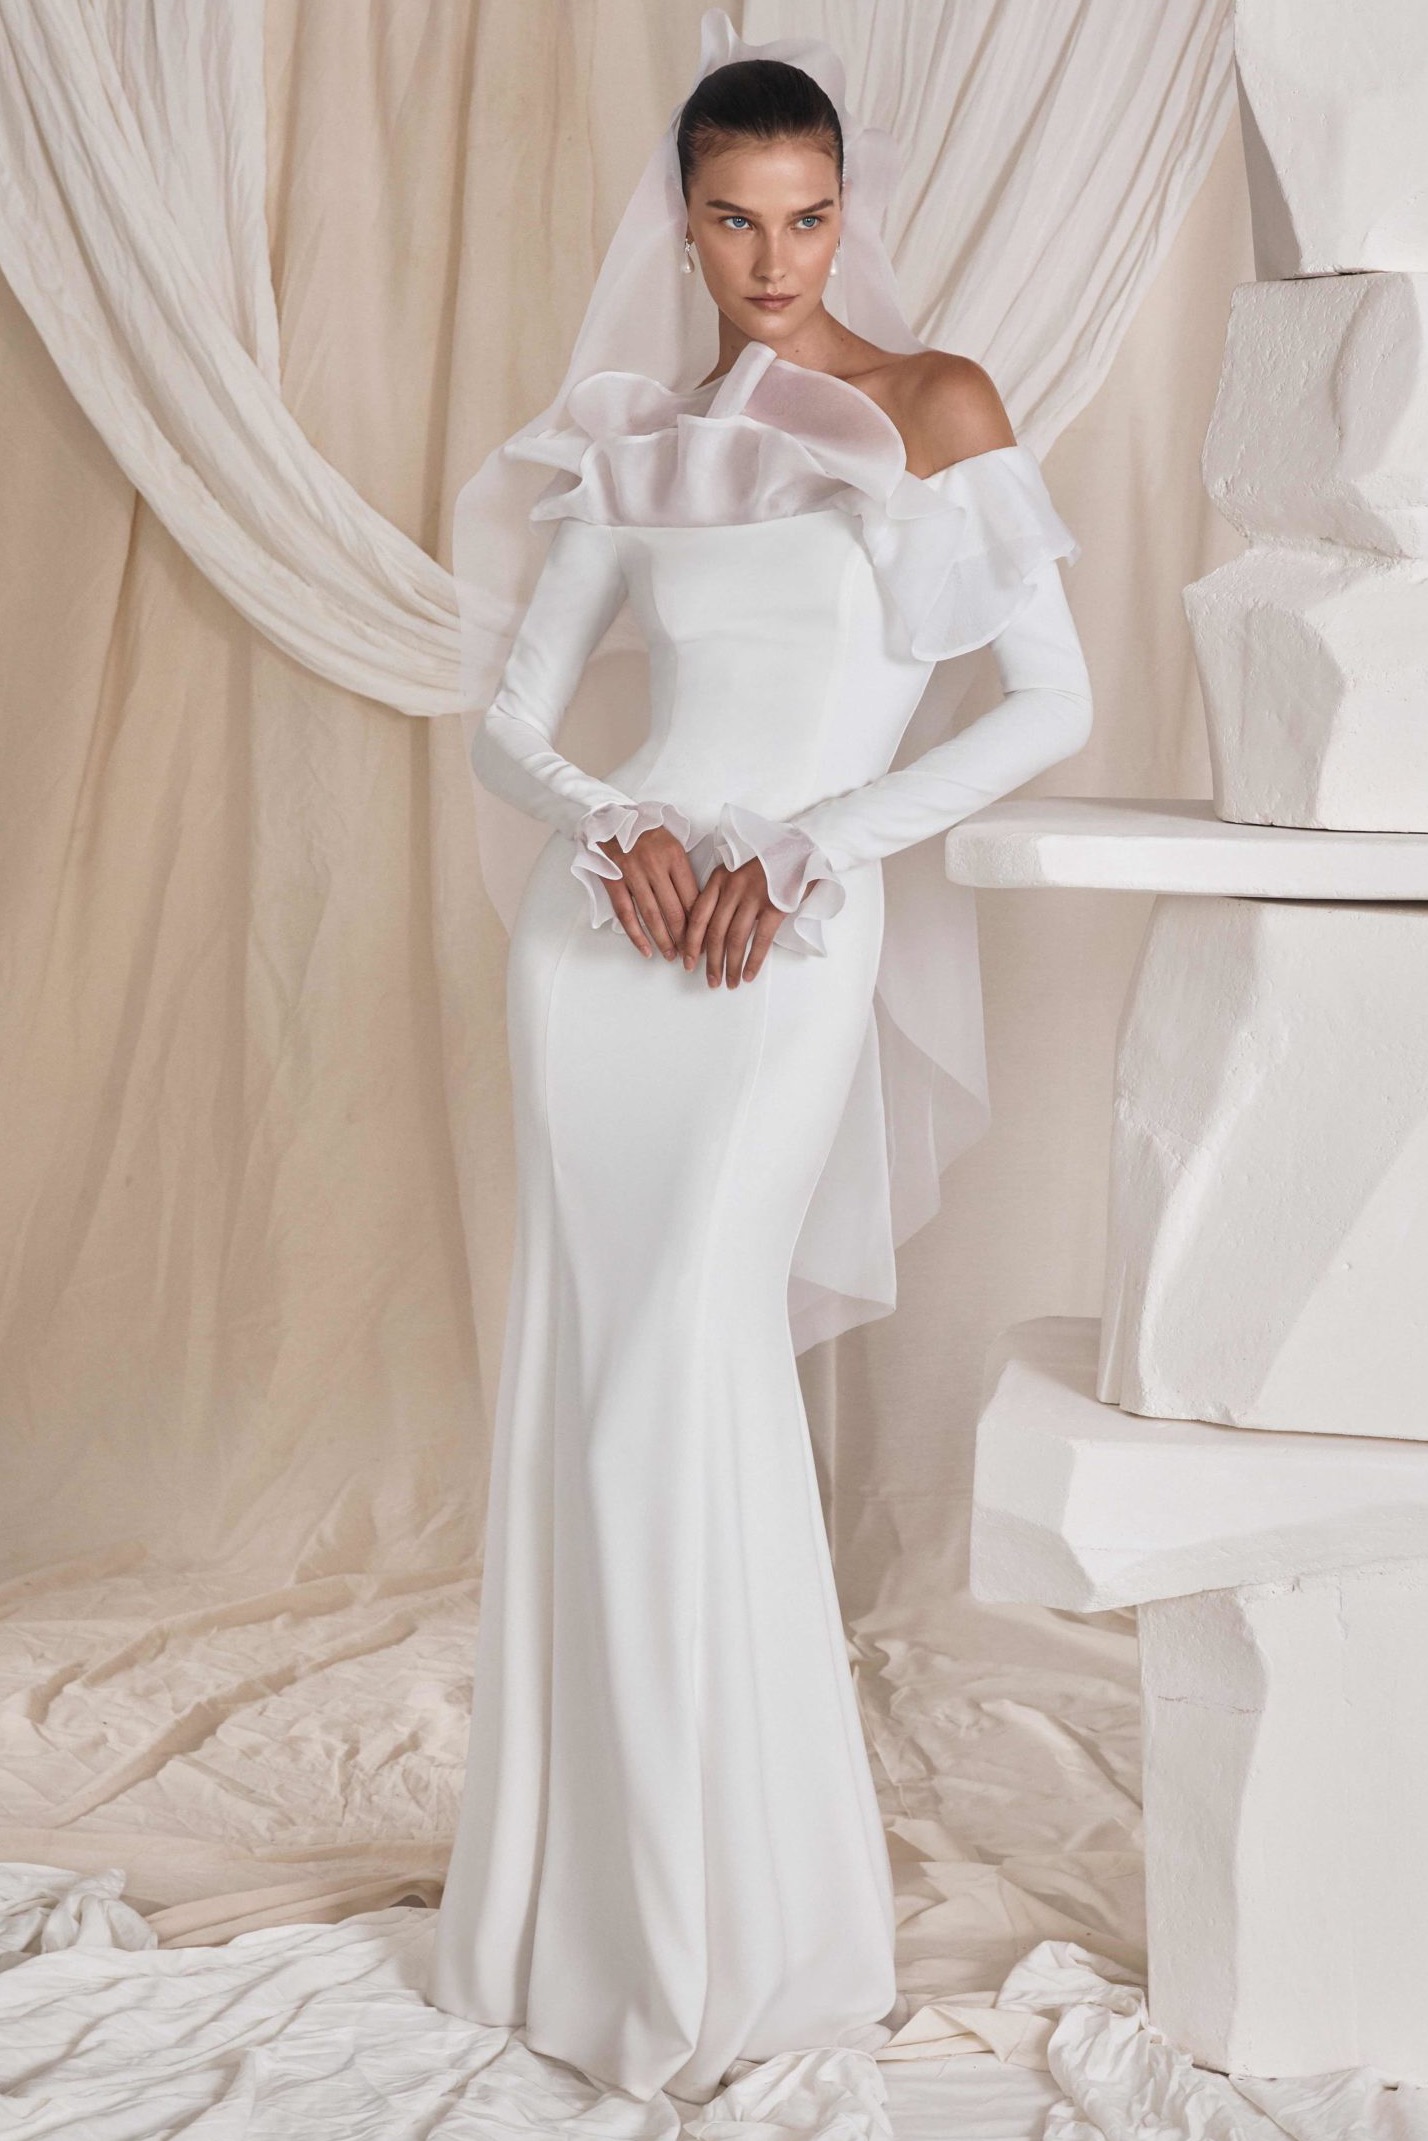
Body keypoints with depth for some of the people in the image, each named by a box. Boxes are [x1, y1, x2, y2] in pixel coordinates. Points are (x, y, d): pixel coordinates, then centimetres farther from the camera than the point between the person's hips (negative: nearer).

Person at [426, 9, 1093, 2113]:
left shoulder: (937, 404, 1)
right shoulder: (636, 443, 12)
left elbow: (1051, 703, -5)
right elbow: (510, 718, 14)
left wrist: (807, 850, -11)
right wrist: (610, 828, -8)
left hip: (792, 952, -4)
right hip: (600, 927, 4)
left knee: (688, 1380, -12)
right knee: (592, 1382, 4)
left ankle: (740, 1920, 2)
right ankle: (596, 1902, 16)